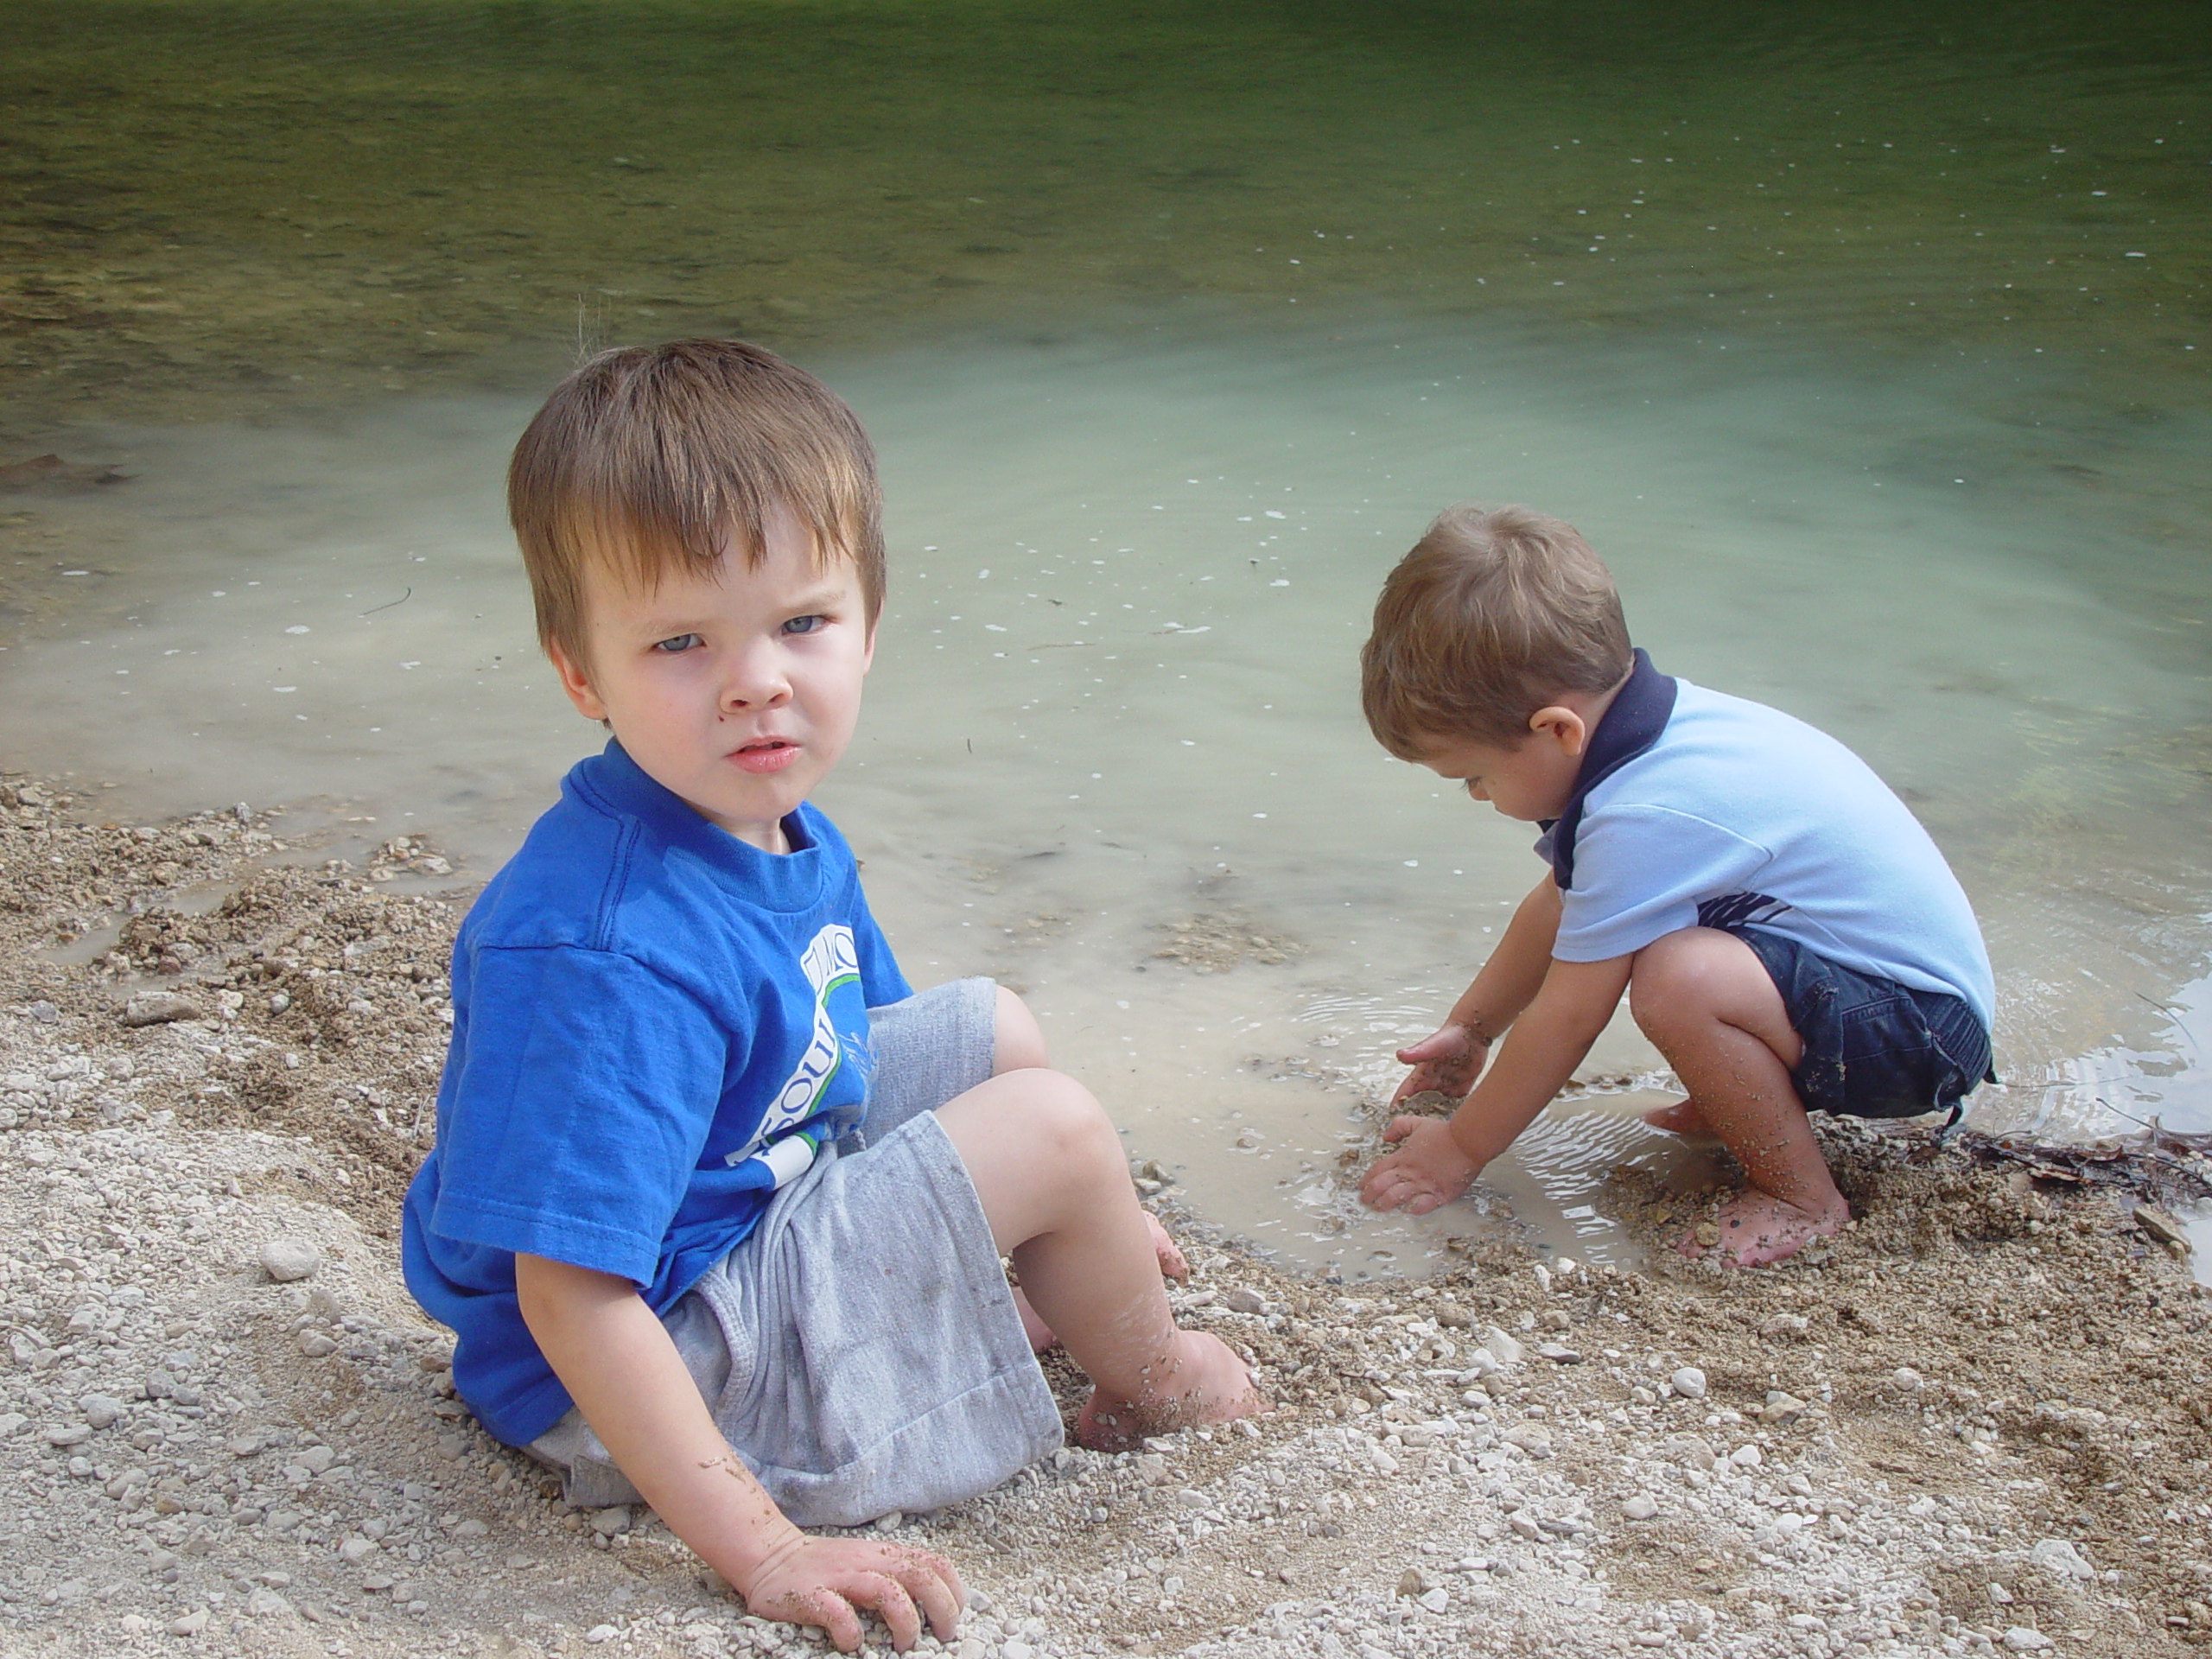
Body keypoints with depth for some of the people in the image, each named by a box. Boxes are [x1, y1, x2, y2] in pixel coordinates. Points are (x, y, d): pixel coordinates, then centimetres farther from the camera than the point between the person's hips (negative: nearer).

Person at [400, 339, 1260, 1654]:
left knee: (994, 1028, 14)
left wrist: (1087, 1208, 19)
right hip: (667, 1339, -10)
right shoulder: (609, 957, -35)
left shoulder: (781, 830, -4)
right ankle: (1149, 1386, 15)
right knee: (1054, 1129, -13)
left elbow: (843, 1039, 14)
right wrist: (761, 1548, -32)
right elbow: (572, 1298, -34)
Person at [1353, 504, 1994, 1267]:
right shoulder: (1637, 730, 0)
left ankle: (1801, 1198, -11)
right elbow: (1557, 906, 17)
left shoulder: (1643, 818, -29)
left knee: (1677, 980, -33)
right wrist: (1469, 1027, 25)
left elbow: (1564, 1021, -19)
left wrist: (1459, 1151, -6)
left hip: (1926, 1033, -10)